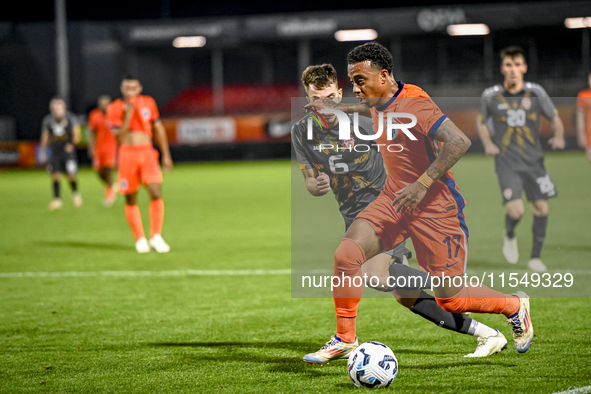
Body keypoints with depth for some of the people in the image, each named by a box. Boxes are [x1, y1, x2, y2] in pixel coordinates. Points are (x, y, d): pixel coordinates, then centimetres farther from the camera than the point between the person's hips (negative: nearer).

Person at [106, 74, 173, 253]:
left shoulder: (148, 103, 8)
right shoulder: (114, 108, -1)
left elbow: (158, 129, 16)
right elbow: (119, 135, -9)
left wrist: (166, 155, 17)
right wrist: (128, 115, -18)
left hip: (147, 152, 1)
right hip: (127, 153, -1)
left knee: (156, 193, -14)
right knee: (131, 199, 1)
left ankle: (156, 237, -5)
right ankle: (140, 239, 12)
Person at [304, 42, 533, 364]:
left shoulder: (413, 105, -22)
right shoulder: (379, 103, 3)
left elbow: (459, 142, -31)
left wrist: (422, 184, -31)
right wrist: (338, 107, 27)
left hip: (434, 206, -7)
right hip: (394, 199, 7)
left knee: (450, 299, 0)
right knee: (346, 254, -17)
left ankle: (515, 306, 29)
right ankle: (345, 340, -2)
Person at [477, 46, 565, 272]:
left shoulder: (535, 92, 0)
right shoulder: (491, 96, -2)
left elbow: (555, 118, 11)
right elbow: (482, 122, 15)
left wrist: (559, 136, -8)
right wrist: (488, 144, -1)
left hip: (534, 160, 2)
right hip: (507, 163, -2)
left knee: (541, 207, 1)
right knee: (516, 211, -16)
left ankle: (535, 256, 18)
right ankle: (509, 235, 20)